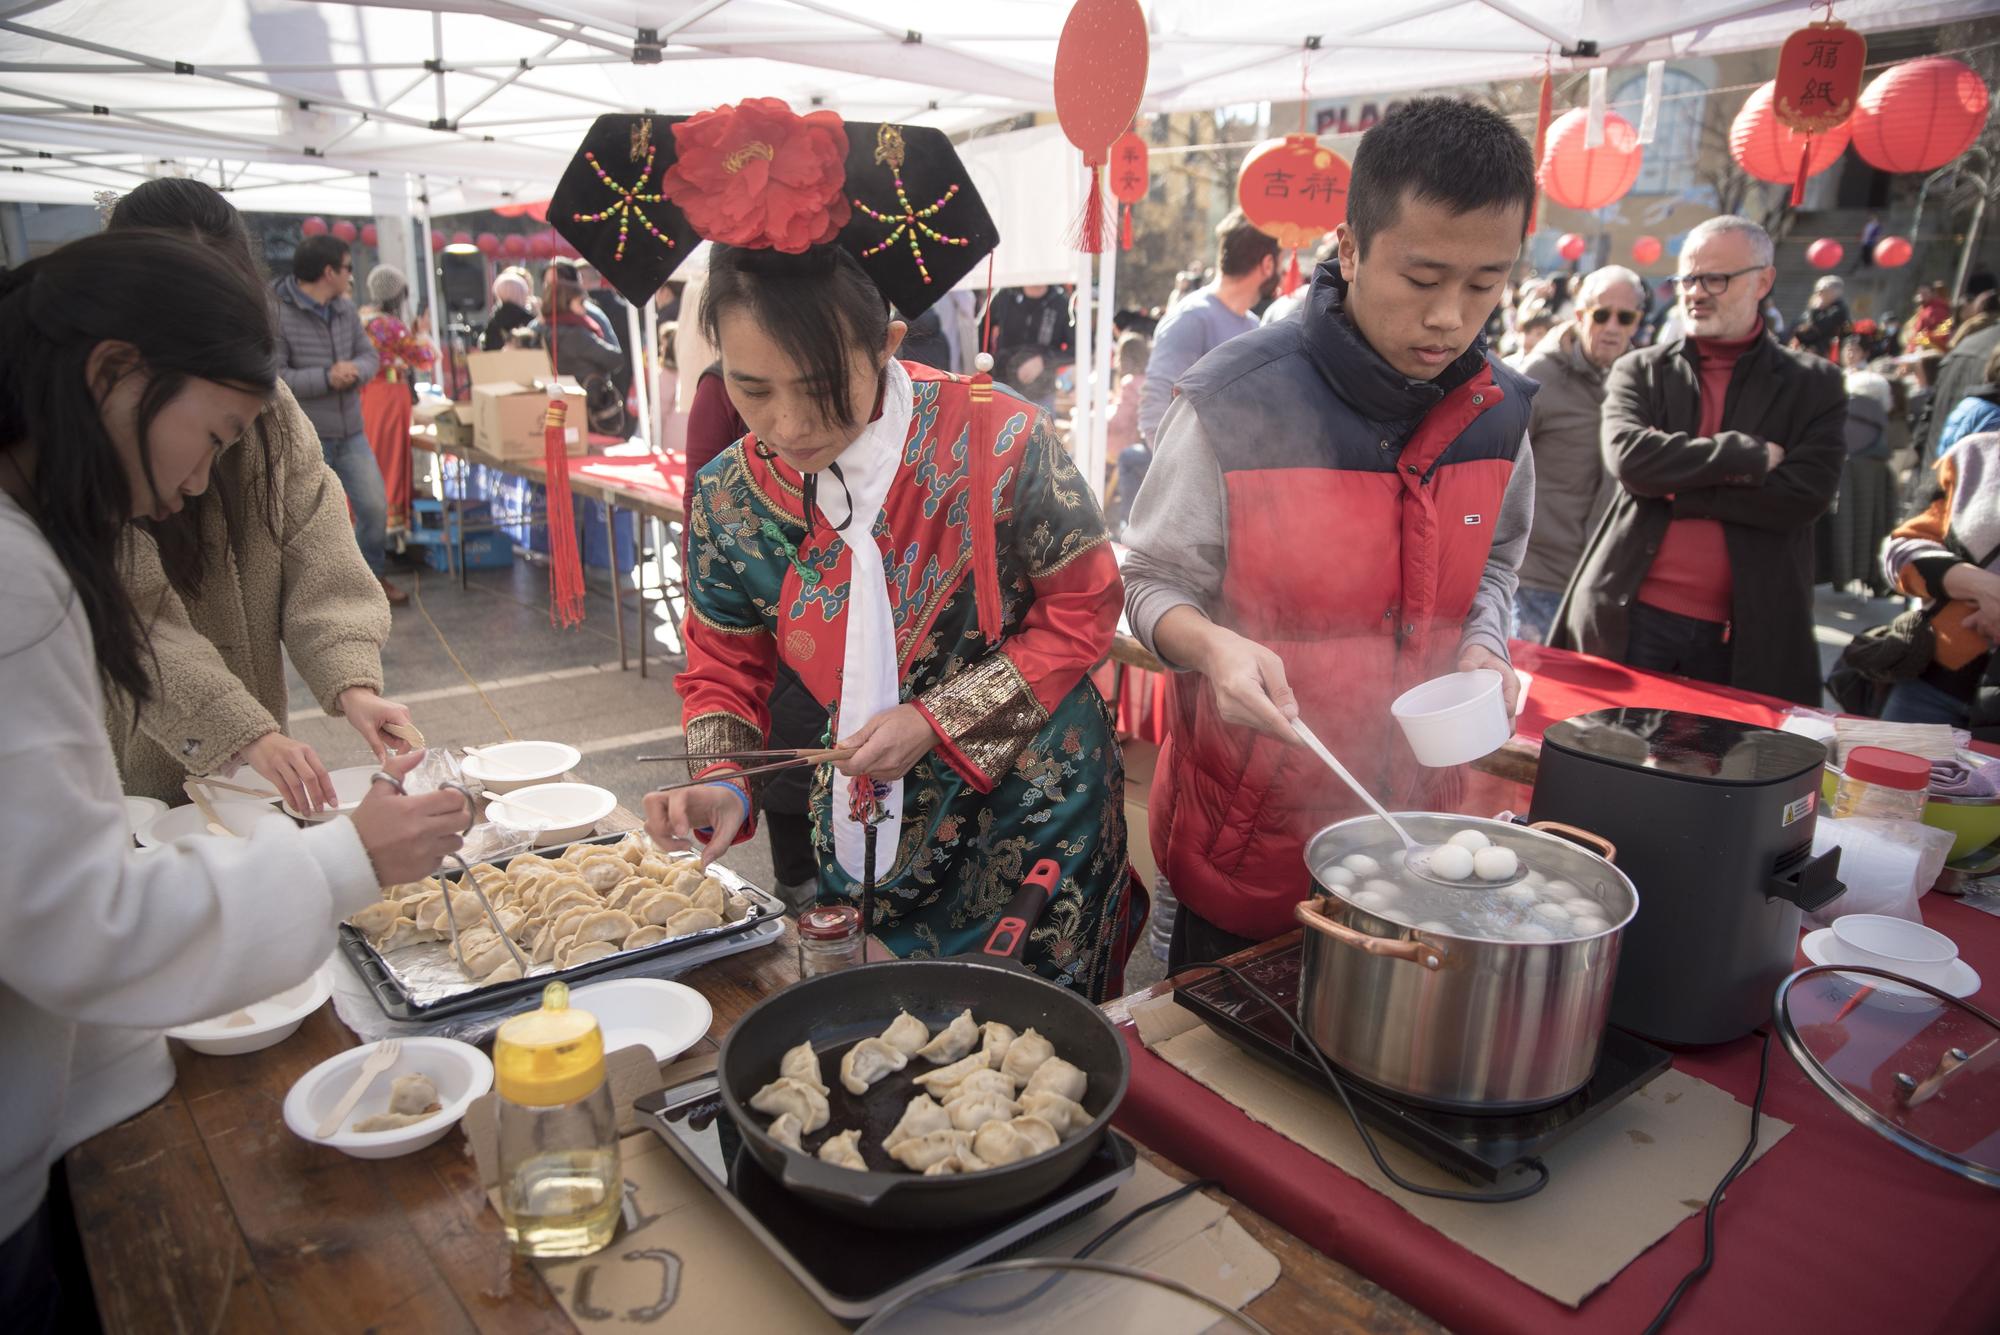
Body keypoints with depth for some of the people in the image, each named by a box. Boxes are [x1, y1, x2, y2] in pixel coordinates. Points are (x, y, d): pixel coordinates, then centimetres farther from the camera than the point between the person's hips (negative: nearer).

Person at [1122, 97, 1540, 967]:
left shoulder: (1499, 413, -2)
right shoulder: (1234, 405, -19)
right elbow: (1156, 584, -10)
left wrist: (1482, 647, -5)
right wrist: (1212, 646, -30)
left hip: (1408, 816, 5)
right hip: (1245, 833, -4)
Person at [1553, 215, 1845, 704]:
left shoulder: (1814, 385, 7)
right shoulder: (1640, 371, 7)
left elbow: (1806, 494, -7)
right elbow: (1628, 458, -11)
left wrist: (1672, 486, -10)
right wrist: (1748, 454, -11)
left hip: (1745, 633, 0)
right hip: (1631, 620, 0)